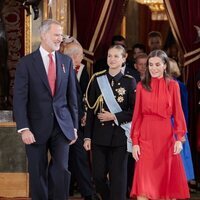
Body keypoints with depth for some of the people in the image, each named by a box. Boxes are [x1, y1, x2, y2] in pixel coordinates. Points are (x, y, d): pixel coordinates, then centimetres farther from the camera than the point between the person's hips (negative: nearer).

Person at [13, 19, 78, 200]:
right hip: (37, 127, -2)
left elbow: (72, 96, 11)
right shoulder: (26, 63, -4)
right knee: (38, 173, 6)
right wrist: (24, 129, -15)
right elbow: (19, 99, -7)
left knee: (61, 169, -7)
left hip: (61, 126, 2)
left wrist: (74, 126, 9)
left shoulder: (66, 61, 7)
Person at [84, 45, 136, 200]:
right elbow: (91, 110, 5)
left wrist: (114, 116, -12)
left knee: (118, 176, 0)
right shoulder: (97, 79, 5)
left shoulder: (129, 81, 1)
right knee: (98, 176, 2)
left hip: (119, 135, -2)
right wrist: (87, 136, 2)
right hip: (100, 135, 2)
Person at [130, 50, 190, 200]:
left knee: (168, 179, 6)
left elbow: (178, 113, 1)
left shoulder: (173, 86, 2)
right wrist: (135, 142, -2)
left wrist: (180, 138, -9)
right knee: (144, 183, -5)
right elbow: (137, 115, 4)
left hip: (166, 137, 0)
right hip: (146, 137, 0)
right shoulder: (141, 86, 4)